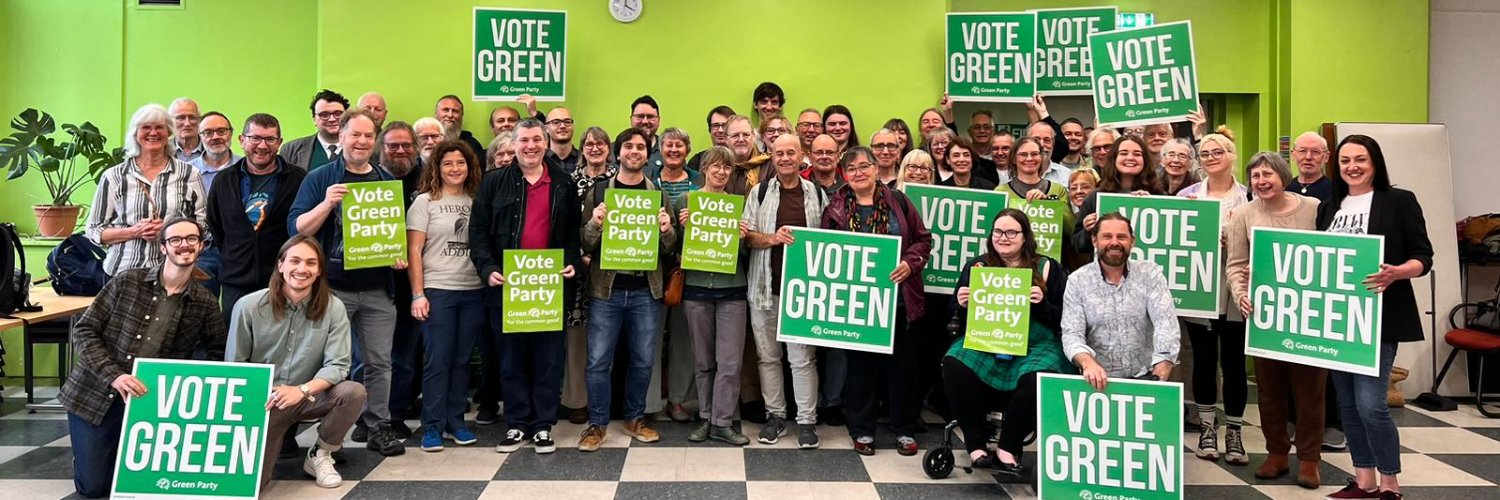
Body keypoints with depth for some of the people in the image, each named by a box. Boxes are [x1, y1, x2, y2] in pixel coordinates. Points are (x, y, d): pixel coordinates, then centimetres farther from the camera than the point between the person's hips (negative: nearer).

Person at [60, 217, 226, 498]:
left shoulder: (205, 304, -3)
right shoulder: (127, 282, -7)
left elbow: (219, 354, 8)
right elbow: (83, 332, -8)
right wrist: (114, 376, -21)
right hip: (94, 395, -1)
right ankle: (93, 449, 34)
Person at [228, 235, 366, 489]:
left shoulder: (333, 308, -8)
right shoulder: (249, 306, -8)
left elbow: (337, 365, -13)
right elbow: (233, 367, -2)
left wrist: (302, 390, -29)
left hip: (309, 398, 1)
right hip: (261, 402, -1)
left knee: (354, 392, -29)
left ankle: (320, 455, -2)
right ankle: (277, 438, 21)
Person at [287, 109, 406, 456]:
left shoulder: (388, 181, 12)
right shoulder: (320, 179, 2)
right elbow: (297, 228, -5)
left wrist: (400, 255, -2)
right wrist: (327, 203, -20)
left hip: (377, 288, 3)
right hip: (333, 287, -3)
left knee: (379, 361, 6)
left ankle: (378, 426, 16)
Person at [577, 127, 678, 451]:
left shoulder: (658, 194, 7)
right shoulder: (598, 192, 4)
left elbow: (671, 246, 6)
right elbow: (585, 245, 1)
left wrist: (666, 230, -15)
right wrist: (594, 224, -19)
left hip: (646, 290, 1)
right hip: (606, 289, -1)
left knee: (643, 360, 9)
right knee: (599, 361, 0)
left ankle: (635, 418, 26)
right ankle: (597, 424, 14)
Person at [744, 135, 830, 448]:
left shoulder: (816, 194, 6)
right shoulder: (760, 193, 6)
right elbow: (745, 235, 1)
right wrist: (772, 238, -17)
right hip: (766, 286, 1)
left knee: (803, 357, 0)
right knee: (767, 355, 8)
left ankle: (806, 420, 8)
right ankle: (775, 415, 19)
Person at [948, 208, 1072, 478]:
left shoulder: (1047, 269, 8)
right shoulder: (977, 266, 14)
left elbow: (1064, 320, 5)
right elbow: (955, 314, 17)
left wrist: (1041, 304, -13)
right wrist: (962, 305, -6)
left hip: (1036, 345, -2)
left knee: (1037, 379, -35)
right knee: (954, 365, -29)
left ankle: (1007, 450, -15)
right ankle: (976, 444, -15)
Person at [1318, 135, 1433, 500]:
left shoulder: (1400, 201, -2)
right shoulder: (1329, 208, 13)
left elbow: (1423, 257, -5)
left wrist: (1395, 273, -24)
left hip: (1378, 318, -6)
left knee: (1370, 404, -11)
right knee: (1347, 404, 10)